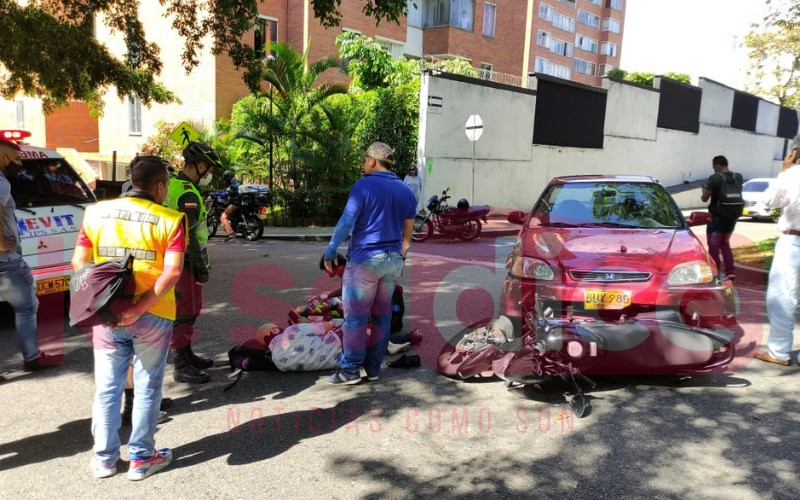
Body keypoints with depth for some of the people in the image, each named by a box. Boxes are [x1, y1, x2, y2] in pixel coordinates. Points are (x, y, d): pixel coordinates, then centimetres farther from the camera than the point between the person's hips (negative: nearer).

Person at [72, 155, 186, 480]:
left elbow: (78, 263, 2)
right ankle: (141, 459, 22)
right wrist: (139, 308, -18)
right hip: (152, 316, -3)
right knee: (146, 389, 11)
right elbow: (172, 272, -19)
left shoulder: (96, 212, 3)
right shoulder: (170, 219, -9)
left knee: (106, 388, 16)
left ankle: (104, 458, 28)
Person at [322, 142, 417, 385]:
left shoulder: (364, 186, -8)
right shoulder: (405, 191, 10)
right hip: (392, 260, 6)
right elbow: (408, 232, 13)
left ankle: (350, 370, 1)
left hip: (365, 259, -6)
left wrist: (330, 251, -9)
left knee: (355, 316, -1)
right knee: (382, 315, 10)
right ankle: (373, 367, 16)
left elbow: (346, 222, -15)